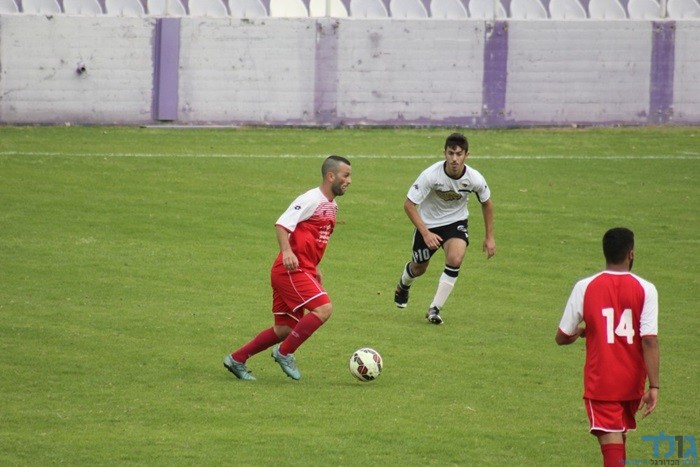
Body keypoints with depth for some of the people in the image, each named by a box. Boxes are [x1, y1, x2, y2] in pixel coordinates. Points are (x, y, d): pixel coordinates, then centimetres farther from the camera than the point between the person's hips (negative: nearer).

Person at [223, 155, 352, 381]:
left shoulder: (331, 206, 18)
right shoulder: (312, 199, -11)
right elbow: (282, 224, -20)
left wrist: (314, 269, 25)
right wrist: (286, 251, -35)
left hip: (301, 271, 10)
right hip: (291, 269, -10)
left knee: (286, 329, 10)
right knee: (323, 308, -21)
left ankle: (236, 360, 18)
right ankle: (285, 352, -9)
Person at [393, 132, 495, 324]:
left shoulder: (475, 179, -21)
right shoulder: (431, 175, -29)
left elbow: (487, 203, 1)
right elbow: (409, 204, -22)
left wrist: (489, 237, 2)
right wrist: (426, 234, -28)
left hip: (456, 223, 1)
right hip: (428, 223, -1)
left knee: (455, 259, -26)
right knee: (419, 268, 14)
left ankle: (434, 309, -14)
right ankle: (404, 285, 54)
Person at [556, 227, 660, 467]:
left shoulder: (584, 288, -7)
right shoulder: (645, 290, -8)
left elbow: (562, 338, 0)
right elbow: (649, 341, -15)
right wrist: (654, 387, -13)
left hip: (600, 382, -2)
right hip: (632, 383, 2)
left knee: (612, 444, -7)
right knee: (619, 436, 25)